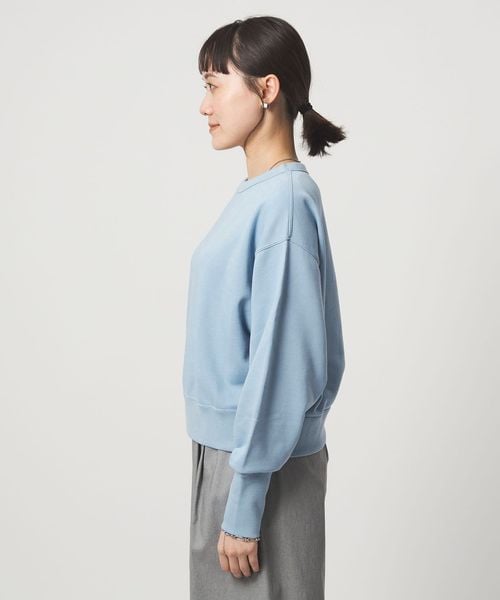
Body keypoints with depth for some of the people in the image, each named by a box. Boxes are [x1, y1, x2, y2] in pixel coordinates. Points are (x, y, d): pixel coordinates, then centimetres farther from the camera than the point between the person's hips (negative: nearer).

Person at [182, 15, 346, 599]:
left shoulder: (285, 201, -20)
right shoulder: (256, 192, 6)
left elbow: (279, 362, -22)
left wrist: (244, 507, -19)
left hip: (263, 462, -8)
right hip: (226, 445, 8)